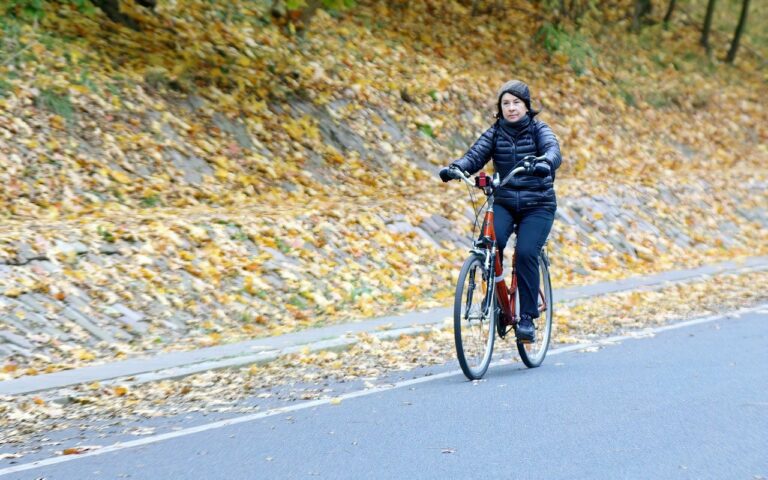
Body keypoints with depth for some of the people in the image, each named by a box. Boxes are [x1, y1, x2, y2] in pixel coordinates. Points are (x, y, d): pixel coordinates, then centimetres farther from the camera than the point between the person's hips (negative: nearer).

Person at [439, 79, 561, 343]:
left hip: (538, 205, -2)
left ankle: (528, 317, -11)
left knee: (526, 253, -24)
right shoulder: (495, 133, 6)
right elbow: (475, 156, -9)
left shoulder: (539, 130, 0)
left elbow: (553, 150, -21)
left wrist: (546, 163, -46)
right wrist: (454, 168, -31)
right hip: (503, 203, 2)